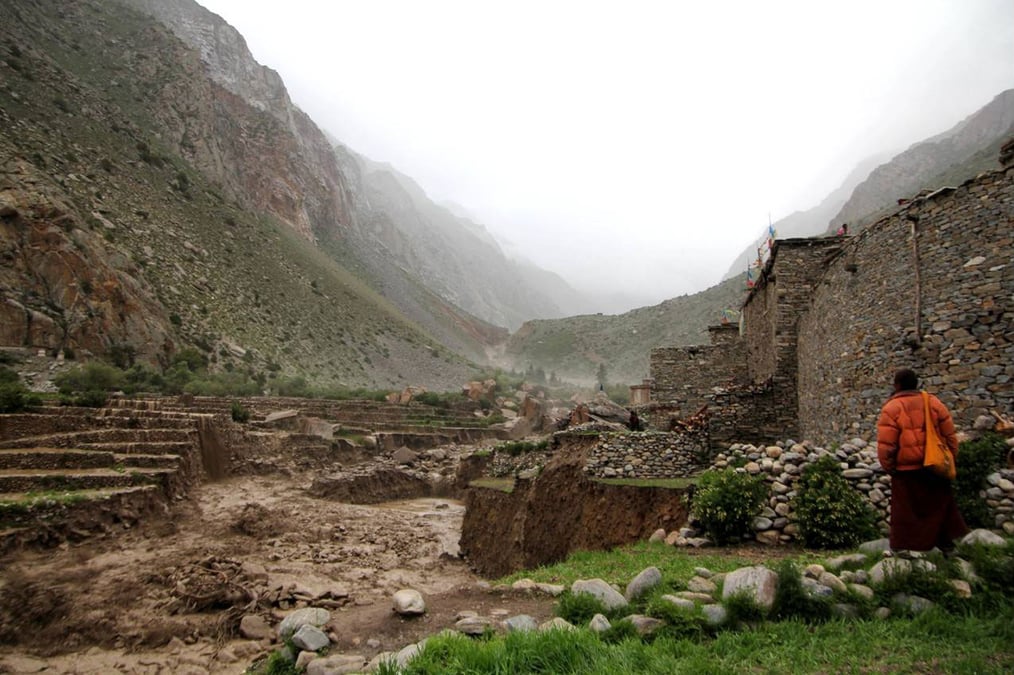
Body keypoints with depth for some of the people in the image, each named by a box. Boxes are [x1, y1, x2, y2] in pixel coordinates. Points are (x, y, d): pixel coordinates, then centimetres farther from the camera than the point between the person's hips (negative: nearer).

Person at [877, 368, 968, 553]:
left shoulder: (892, 408, -12)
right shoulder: (934, 402, 2)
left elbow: (885, 444, -15)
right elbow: (950, 435, 6)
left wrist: (888, 466, -1)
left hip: (906, 470, -4)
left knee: (906, 511, 6)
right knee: (938, 505, 20)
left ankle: (903, 547, 13)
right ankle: (945, 541, 29)